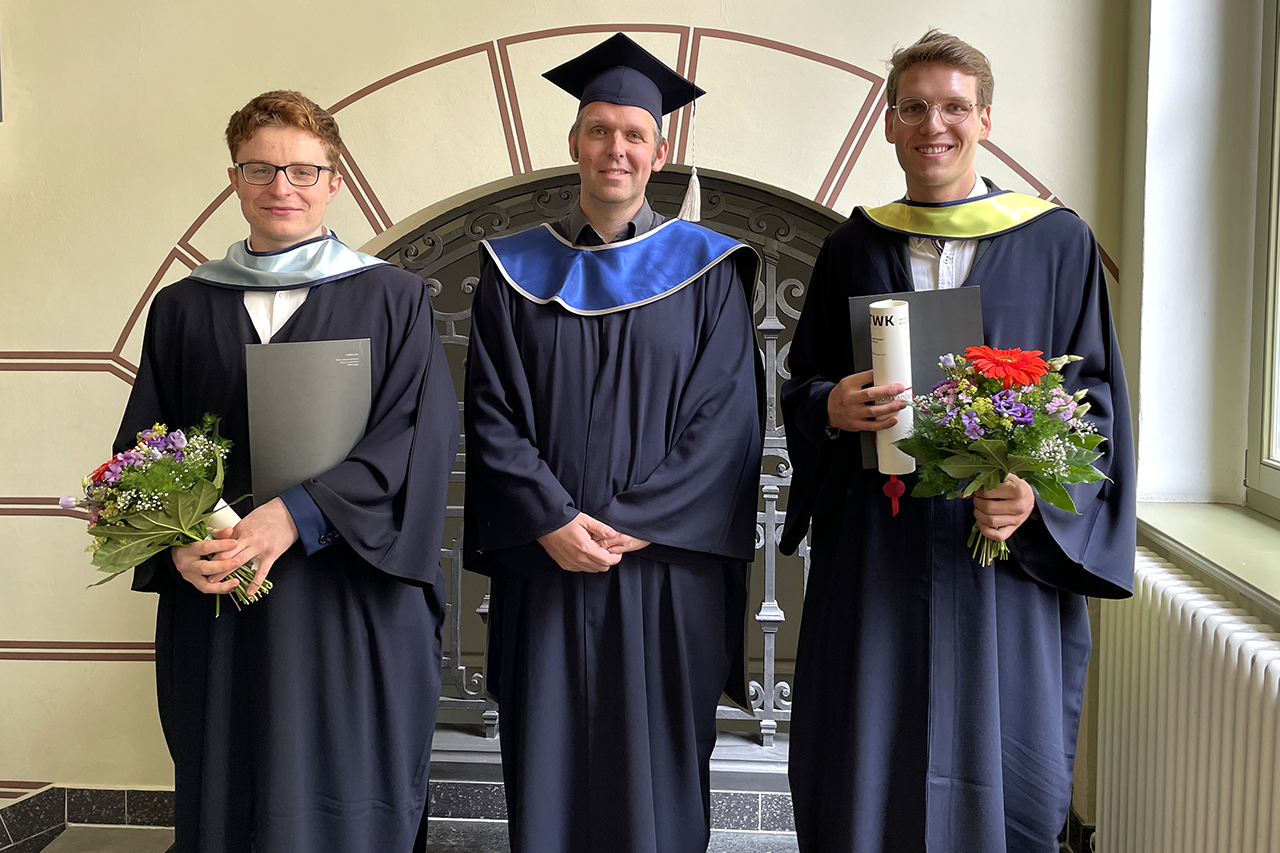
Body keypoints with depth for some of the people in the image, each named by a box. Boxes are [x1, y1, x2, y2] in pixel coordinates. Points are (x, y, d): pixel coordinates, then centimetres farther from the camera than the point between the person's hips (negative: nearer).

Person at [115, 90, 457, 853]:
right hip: (215, 605, 3)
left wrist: (300, 515, -19)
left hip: (353, 612, -2)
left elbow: (424, 435, -9)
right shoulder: (183, 309, 11)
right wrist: (178, 538, -12)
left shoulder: (393, 299, 2)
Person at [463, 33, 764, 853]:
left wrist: (631, 525, -13)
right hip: (544, 572, 1)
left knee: (657, 778, 6)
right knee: (546, 780, 7)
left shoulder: (707, 272, 3)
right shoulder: (516, 271, 8)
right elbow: (492, 414, 2)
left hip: (667, 574, -1)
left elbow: (725, 422, -4)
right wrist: (552, 522, -12)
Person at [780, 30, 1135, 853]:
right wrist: (833, 409, -13)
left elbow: (1094, 396, 1)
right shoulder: (853, 247, 9)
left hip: (1004, 551, -1)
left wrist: (1038, 493, -16)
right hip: (871, 557, 2)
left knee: (1005, 775, 4)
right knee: (863, 771, 5)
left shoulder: (1057, 244, 3)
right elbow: (802, 384, 11)